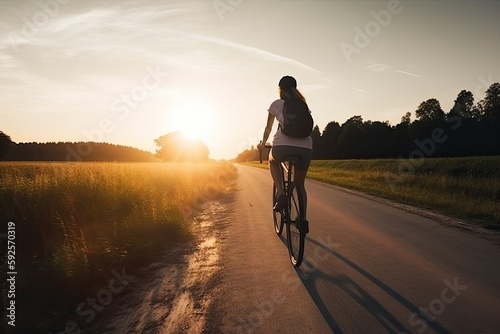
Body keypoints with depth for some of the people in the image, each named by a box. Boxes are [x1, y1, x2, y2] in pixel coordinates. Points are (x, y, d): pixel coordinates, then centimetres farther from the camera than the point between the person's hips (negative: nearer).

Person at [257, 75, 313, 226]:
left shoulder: (276, 104, 15)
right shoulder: (303, 105, 23)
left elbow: (268, 128, 22)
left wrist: (262, 144, 38)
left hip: (282, 145, -3)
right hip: (306, 147, 3)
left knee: (273, 161, 32)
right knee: (300, 183, 23)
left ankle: (280, 193, 10)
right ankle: (303, 218, 17)